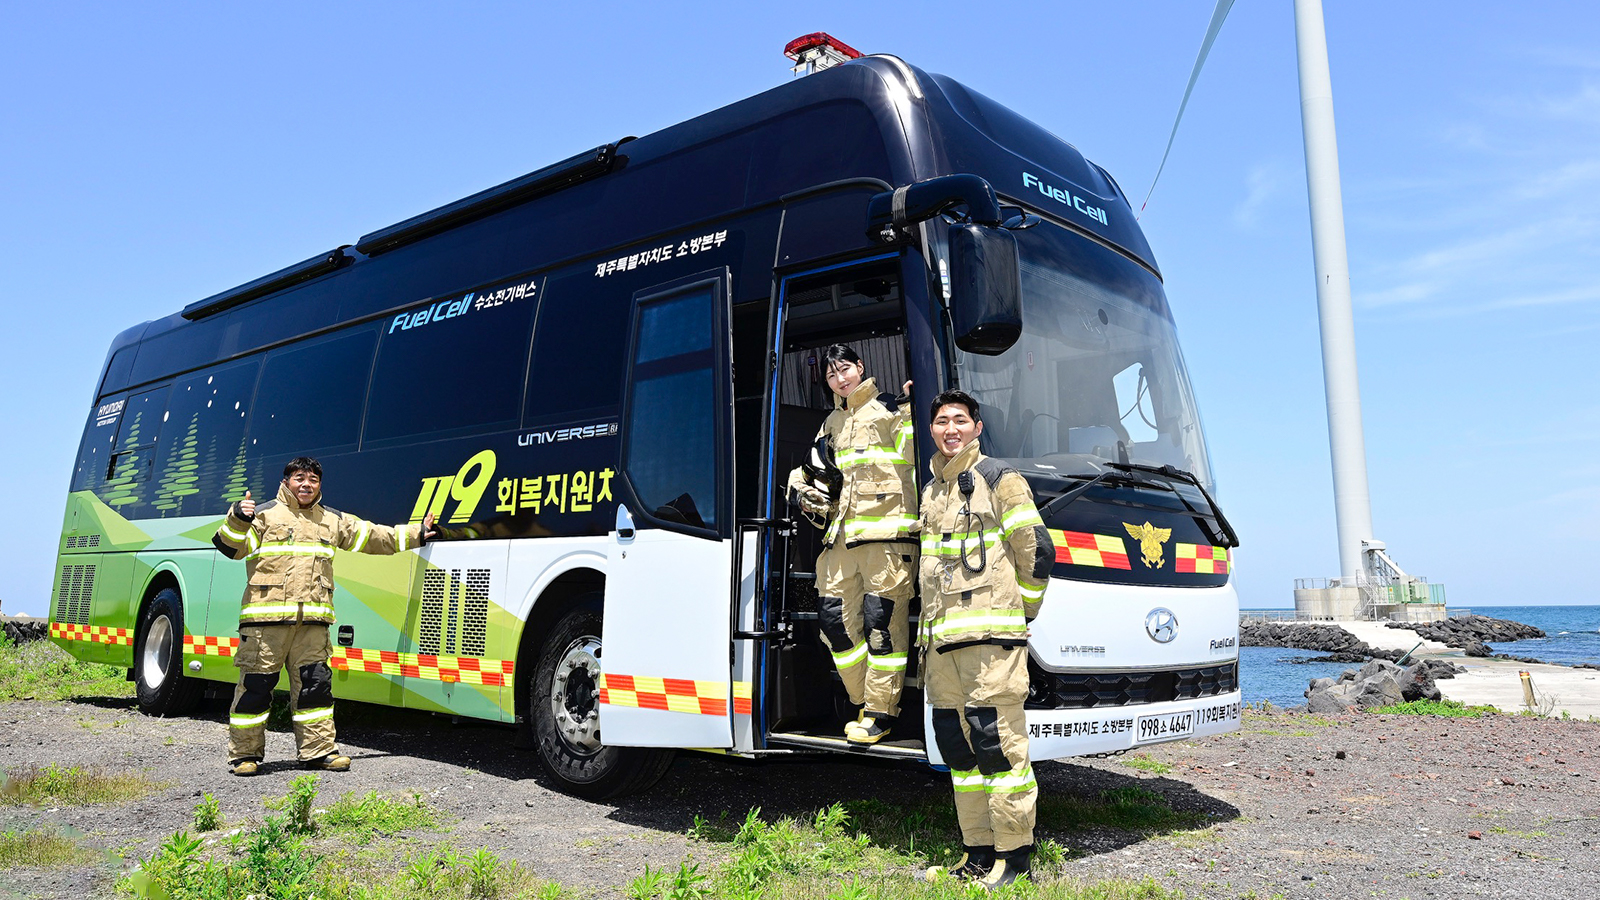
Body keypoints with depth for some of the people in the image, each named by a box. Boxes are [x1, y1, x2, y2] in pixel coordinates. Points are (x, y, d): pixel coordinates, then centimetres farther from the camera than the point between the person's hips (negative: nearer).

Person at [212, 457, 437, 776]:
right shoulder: (265, 514, 6)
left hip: (312, 620, 4)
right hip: (267, 615, -4)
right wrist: (237, 519, -18)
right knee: (256, 684, -1)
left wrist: (416, 534, 22)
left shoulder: (334, 521, 19)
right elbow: (230, 547, 1)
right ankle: (244, 753, 11)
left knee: (315, 683, 4)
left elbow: (373, 536, 25)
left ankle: (319, 749, 12)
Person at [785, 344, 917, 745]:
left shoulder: (888, 409, 5)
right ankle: (865, 702, 18)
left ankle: (880, 712, 4)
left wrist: (910, 409, -17)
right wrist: (803, 488, 16)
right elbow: (813, 466, 36)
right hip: (841, 533, 7)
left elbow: (908, 453, -8)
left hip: (886, 533, -7)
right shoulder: (832, 423, 25)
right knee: (834, 617, 4)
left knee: (882, 621, -6)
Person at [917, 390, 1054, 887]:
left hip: (988, 634, -8)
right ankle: (978, 851, 19)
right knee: (958, 747, 10)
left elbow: (1037, 551, -4)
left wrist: (1019, 613, 2)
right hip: (940, 638, 8)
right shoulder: (932, 491, 21)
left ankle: (1013, 853, 4)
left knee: (998, 744, -7)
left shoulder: (998, 479, -1)